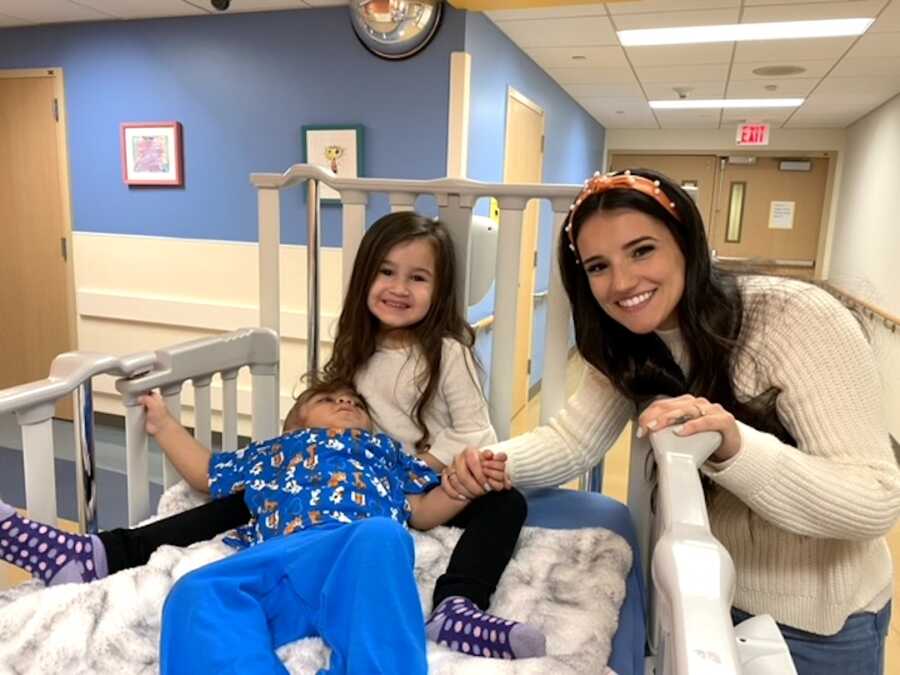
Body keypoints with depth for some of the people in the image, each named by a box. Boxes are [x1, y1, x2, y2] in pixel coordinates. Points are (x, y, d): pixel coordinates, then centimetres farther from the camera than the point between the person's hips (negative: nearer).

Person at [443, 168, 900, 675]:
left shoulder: (797, 320, -27)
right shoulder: (626, 346, -7)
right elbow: (573, 439, -9)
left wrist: (736, 447, -46)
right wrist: (497, 464, -29)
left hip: (814, 621, -4)